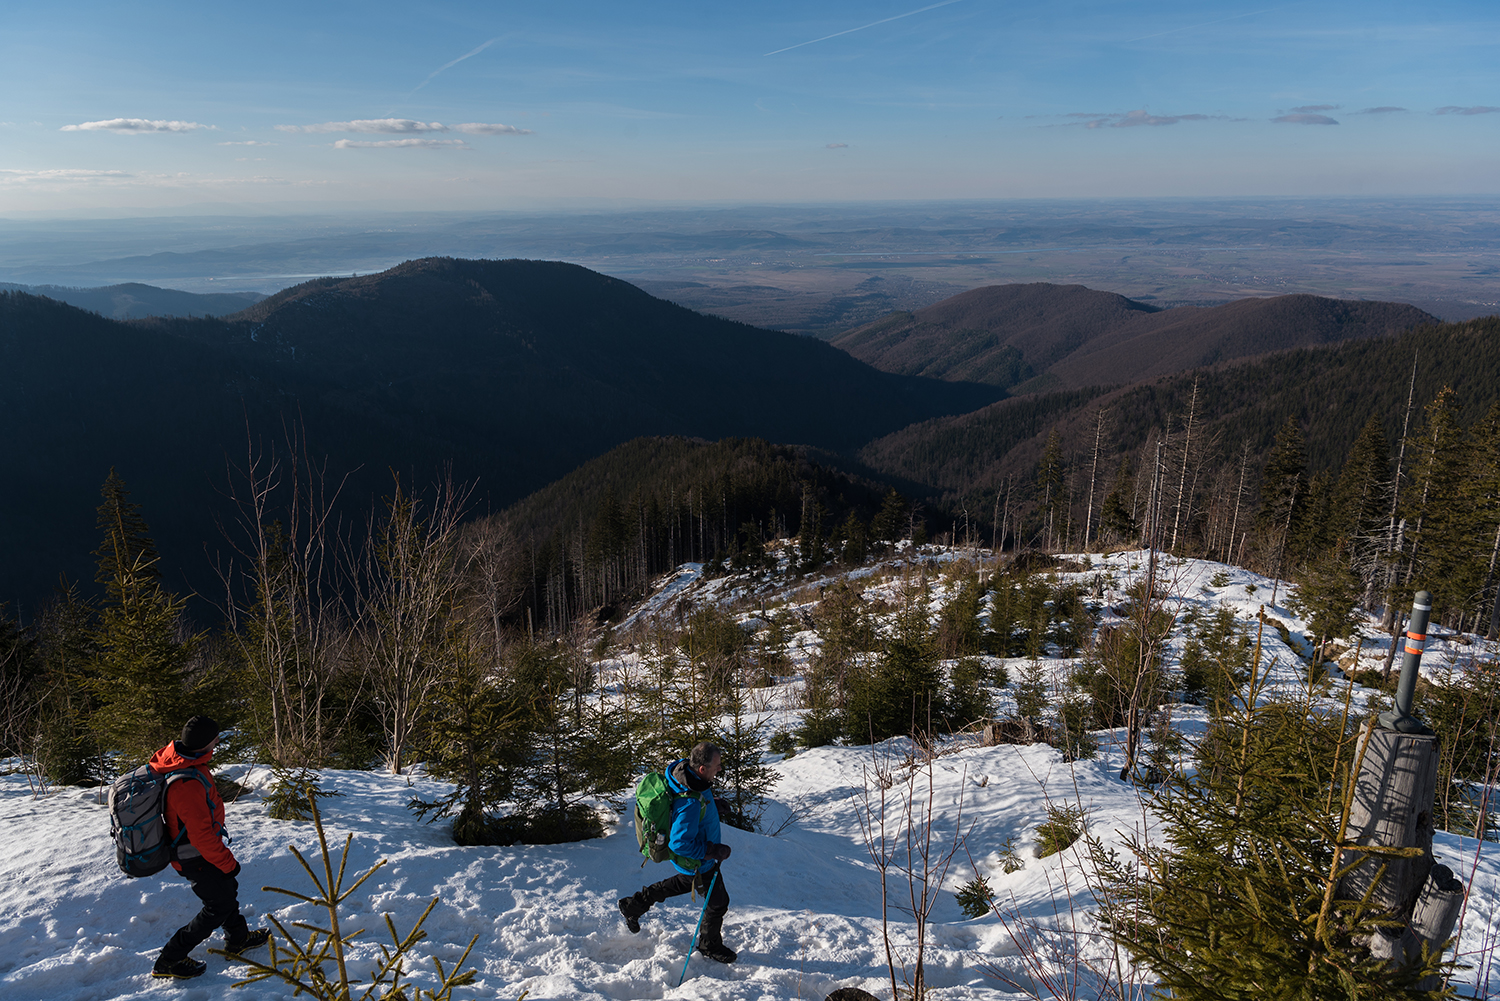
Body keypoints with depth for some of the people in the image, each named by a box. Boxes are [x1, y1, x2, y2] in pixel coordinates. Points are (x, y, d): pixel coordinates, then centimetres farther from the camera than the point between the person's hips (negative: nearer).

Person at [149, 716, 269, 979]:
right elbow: (202, 835, -31)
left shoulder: (172, 756, -7)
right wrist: (228, 862, -17)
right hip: (195, 857, -10)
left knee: (226, 889, 25)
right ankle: (169, 961, 15)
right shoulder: (188, 784, -37)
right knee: (219, 905, 5)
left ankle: (238, 938, 44)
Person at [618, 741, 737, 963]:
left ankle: (635, 903, 43)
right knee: (718, 902, 13)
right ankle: (710, 945, 40)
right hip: (696, 862, -9)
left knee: (686, 882, 34)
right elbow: (680, 843, -36)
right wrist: (716, 851, -27)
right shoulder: (690, 803, -43)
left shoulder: (682, 767, -17)